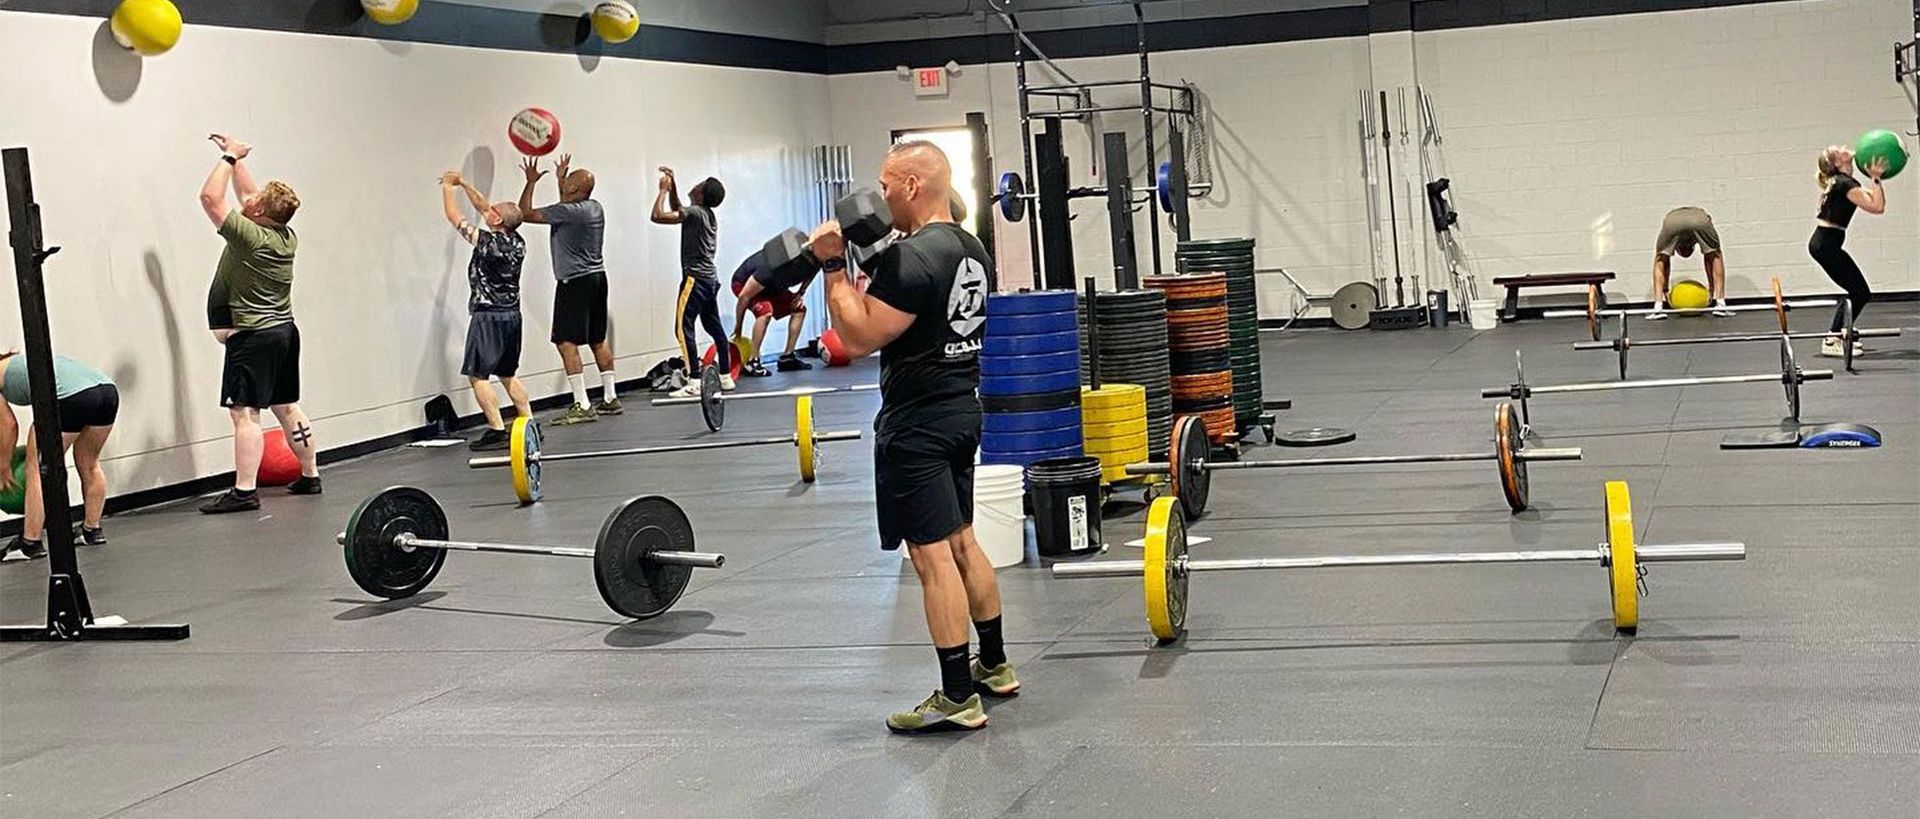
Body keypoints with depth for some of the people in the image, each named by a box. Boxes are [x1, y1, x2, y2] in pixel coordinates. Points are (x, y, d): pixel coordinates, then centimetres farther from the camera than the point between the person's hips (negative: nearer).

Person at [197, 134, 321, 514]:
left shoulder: (250, 236, -18)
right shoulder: (286, 237, 5)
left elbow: (210, 197, -14)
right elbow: (246, 194, 20)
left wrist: (229, 158, -4)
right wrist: (236, 159, 22)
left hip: (253, 337, -9)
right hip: (284, 331, 9)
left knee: (244, 412, -10)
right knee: (287, 408, 15)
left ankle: (244, 491, -15)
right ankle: (310, 476, 21)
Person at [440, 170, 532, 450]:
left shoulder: (489, 242, -18)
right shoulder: (517, 241, 3)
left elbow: (455, 217, -7)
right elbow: (482, 208, 17)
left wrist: (448, 186, 6)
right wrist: (463, 184, 21)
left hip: (488, 317, -8)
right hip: (512, 315, 8)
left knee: (477, 375, -3)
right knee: (508, 374, 18)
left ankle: (497, 432, -8)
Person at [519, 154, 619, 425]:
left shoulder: (568, 211, -16)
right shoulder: (595, 208, 9)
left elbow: (526, 213, -8)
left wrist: (531, 182, 3)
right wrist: (560, 178, 38)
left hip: (575, 281, -9)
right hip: (597, 278, 9)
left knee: (566, 342, -10)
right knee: (598, 339, 15)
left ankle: (582, 406, -16)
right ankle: (610, 398, 20)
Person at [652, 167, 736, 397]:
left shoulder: (695, 212, -15)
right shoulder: (707, 214, 13)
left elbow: (658, 216, -23)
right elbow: (677, 210, 31)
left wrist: (664, 190, -10)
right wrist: (672, 186, 21)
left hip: (695, 278, -10)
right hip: (710, 279, 10)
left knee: (683, 328, -10)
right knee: (715, 328, 13)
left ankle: (694, 383, -16)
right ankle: (726, 377, 17)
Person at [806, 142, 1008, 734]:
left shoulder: (911, 259, -20)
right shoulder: (972, 252, 11)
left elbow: (859, 337, -21)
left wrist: (834, 267, -15)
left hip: (918, 423, -10)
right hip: (963, 410, 10)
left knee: (932, 554, -6)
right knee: (961, 541, 19)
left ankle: (957, 699, -4)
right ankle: (993, 666, 28)